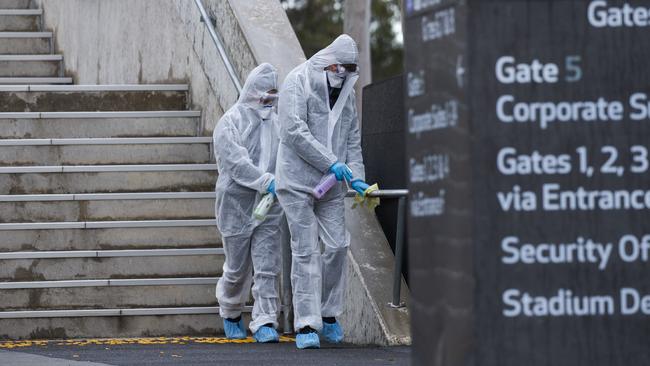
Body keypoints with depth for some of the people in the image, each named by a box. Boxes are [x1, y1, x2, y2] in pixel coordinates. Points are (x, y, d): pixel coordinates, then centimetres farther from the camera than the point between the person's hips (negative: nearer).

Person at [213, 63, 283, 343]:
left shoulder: (276, 125, 10)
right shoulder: (230, 123, -7)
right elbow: (235, 162, -18)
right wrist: (267, 182, -27)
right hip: (237, 205, -3)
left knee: (267, 267, -4)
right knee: (237, 268, 7)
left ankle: (264, 323, -4)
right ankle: (231, 314, 31)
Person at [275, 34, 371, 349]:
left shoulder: (346, 92, 13)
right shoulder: (298, 83, -7)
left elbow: (353, 138, 17)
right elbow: (294, 131, -17)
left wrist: (356, 176, 2)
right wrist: (331, 163, -19)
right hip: (298, 182, -6)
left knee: (337, 246, 0)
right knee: (306, 251, -7)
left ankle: (329, 315, 17)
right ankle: (306, 325, -4)